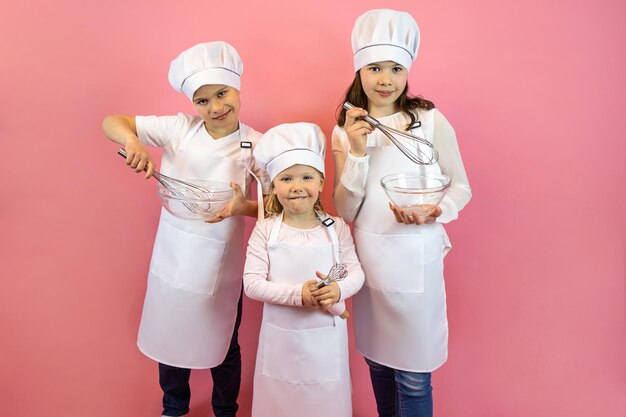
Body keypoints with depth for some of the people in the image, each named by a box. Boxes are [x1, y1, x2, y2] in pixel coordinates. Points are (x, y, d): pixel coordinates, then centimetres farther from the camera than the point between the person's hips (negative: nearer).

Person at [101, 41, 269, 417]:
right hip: (173, 258, 2)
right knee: (170, 338, 21)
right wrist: (132, 141, -26)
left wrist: (241, 207, -27)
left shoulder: (257, 146, -11)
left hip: (221, 265, -2)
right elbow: (111, 122, -4)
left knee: (222, 344, 17)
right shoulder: (179, 128, -7)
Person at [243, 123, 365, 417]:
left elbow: (356, 272, -3)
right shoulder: (265, 231, -9)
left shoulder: (336, 228, -5)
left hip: (327, 335, 1)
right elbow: (252, 284, -13)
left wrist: (338, 289, -25)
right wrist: (298, 294, -24)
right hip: (281, 336, 0)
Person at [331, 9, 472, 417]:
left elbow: (461, 187, 1)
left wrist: (434, 212, -19)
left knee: (412, 374, 7)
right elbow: (345, 211, -3)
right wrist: (357, 152, -15)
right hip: (367, 256, 3)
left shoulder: (431, 121, -6)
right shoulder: (345, 130, 2)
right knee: (377, 359, 20)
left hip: (415, 256, -3)